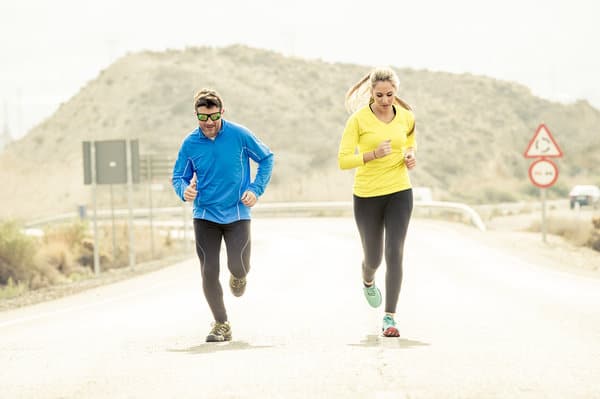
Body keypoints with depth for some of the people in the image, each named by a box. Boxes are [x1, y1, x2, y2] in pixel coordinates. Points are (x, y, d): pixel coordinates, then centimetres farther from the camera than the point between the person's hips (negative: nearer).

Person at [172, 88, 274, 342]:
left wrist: (256, 189, -5)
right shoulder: (190, 143, -5)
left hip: (237, 214, -1)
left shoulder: (239, 135, -9)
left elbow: (266, 159, 5)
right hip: (205, 215, 1)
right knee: (209, 272, -4)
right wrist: (185, 190, -18)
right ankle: (221, 325, 12)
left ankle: (238, 276, 30)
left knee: (238, 267, -10)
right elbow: (178, 176, 5)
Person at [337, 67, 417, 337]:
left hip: (399, 193, 1)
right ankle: (368, 282, 50)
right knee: (373, 257, 12)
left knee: (395, 254, -11)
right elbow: (343, 160, -13)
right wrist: (373, 154, -27)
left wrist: (411, 155, -1)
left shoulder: (406, 117, 1)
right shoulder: (358, 119, -11)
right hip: (367, 195, -1)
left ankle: (390, 317, -8)